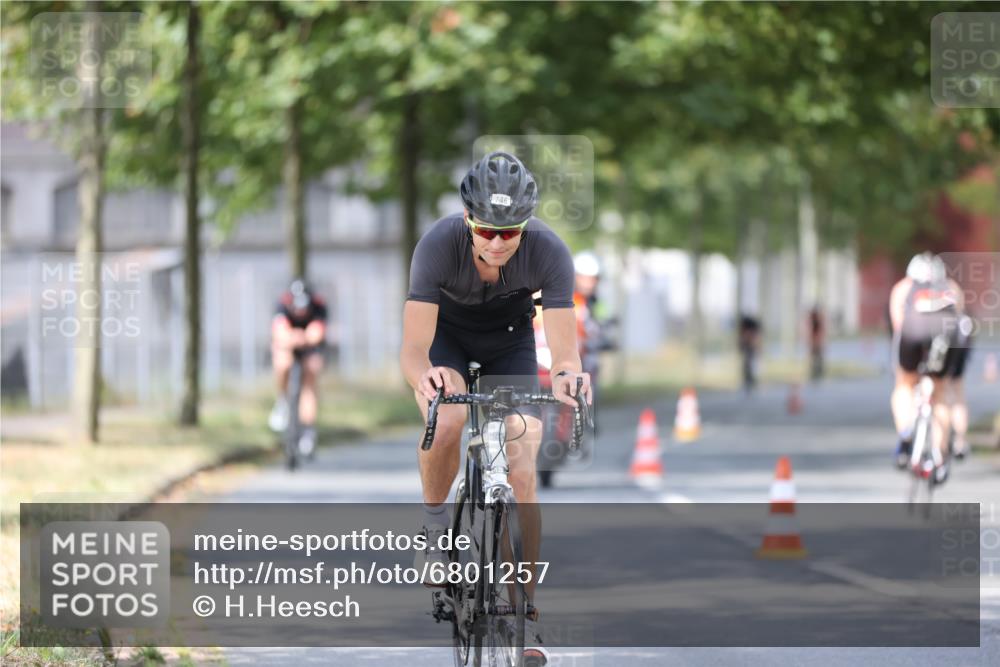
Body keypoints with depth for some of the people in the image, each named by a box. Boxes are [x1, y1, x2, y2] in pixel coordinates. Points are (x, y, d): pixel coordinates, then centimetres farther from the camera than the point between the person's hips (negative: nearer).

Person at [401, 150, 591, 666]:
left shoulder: (548, 252, -32)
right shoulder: (439, 243, -35)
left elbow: (564, 347, -34)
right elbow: (414, 347, -38)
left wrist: (567, 374, -58)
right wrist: (422, 376, -61)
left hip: (510, 342, 1)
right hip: (447, 335, -1)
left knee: (521, 477, -12)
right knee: (445, 423, -33)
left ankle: (524, 613, -2)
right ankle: (434, 523, -5)